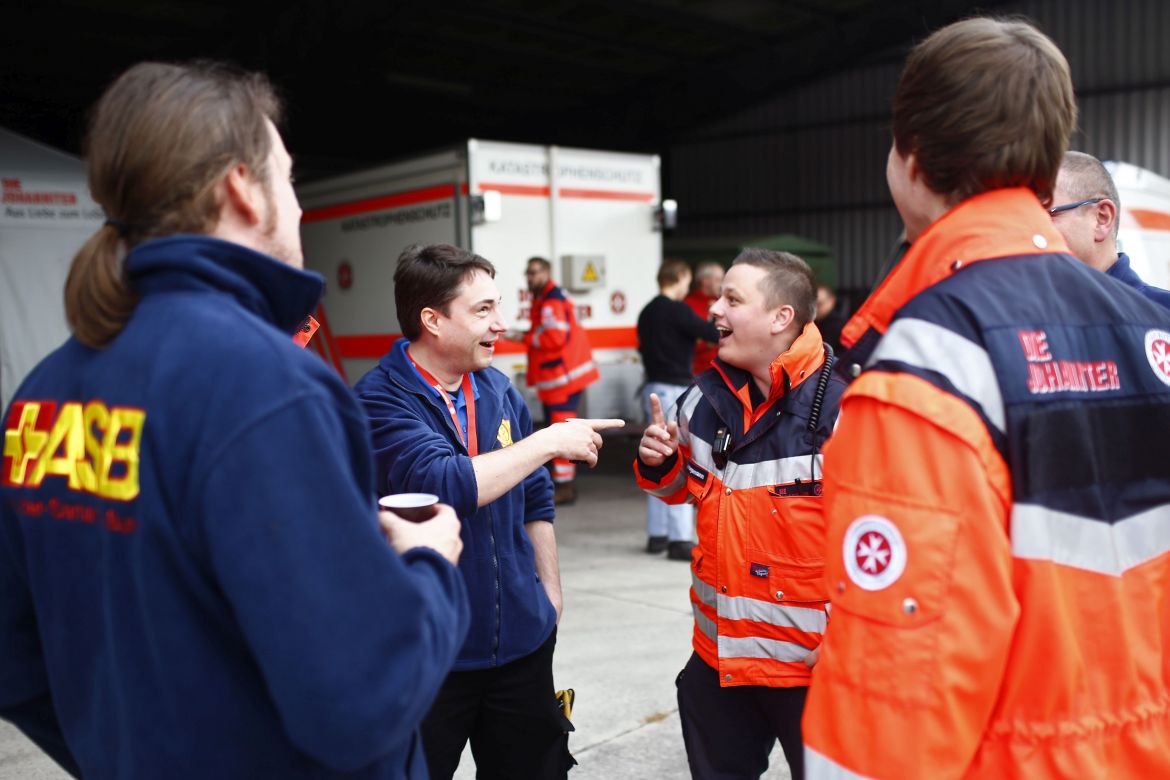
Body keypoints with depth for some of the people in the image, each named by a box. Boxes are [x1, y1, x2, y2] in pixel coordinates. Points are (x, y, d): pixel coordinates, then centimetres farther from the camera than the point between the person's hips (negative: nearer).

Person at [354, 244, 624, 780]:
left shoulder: (498, 390, 5)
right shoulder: (380, 399, -15)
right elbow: (446, 485, -30)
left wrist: (549, 593, 11)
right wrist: (549, 440, -23)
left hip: (522, 641, 6)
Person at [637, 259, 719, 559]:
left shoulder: (647, 312, 12)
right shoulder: (677, 310, -13)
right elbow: (712, 333, -16)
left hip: (653, 388, 9)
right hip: (675, 390, -9)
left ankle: (656, 534, 19)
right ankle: (680, 539, -6)